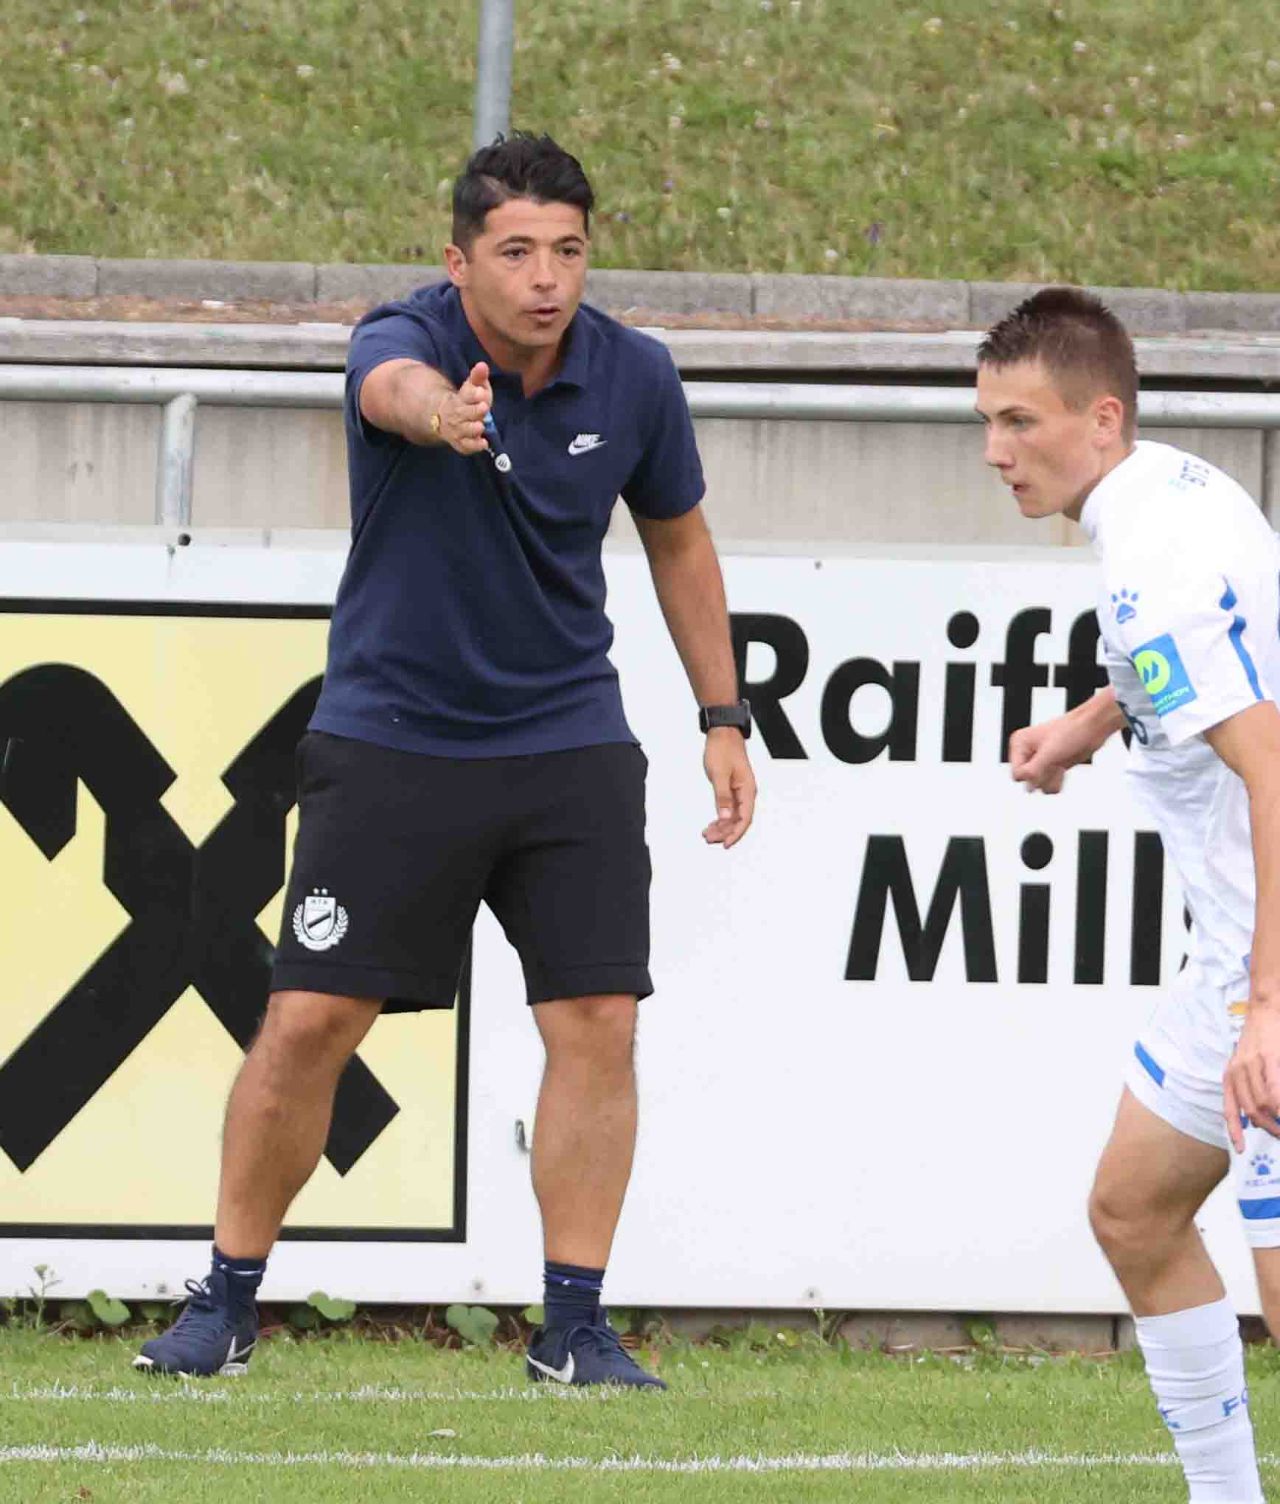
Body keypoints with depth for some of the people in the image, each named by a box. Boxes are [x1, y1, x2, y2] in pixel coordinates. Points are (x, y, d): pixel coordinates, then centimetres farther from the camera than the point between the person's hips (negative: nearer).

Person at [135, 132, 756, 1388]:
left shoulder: (632, 378, -4)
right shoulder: (402, 342, -17)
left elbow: (678, 539, 13)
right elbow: (398, 387, -44)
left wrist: (723, 720, 12)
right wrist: (440, 412, -69)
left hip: (569, 739, 3)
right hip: (390, 738, -3)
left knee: (596, 1024, -7)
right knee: (309, 1019, -6)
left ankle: (572, 1328, 2)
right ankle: (226, 1302, 10)